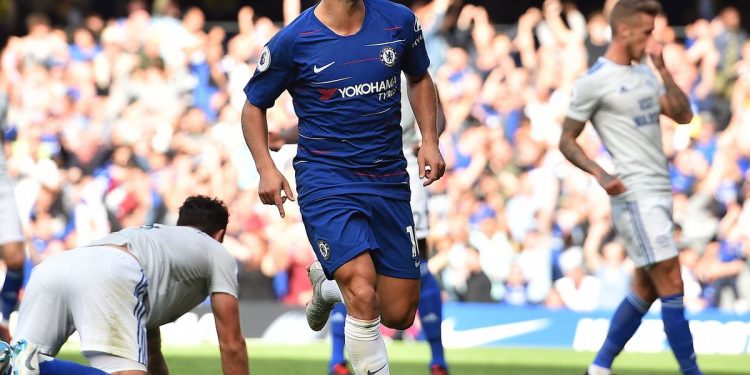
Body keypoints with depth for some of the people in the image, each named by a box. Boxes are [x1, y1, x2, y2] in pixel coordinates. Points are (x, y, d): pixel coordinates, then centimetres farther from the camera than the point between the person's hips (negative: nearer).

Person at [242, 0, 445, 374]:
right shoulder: (292, 41, -8)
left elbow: (419, 78, 20)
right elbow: (254, 106, 6)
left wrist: (429, 141, 6)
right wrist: (266, 168, -9)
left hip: (388, 181, 4)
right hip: (325, 179, -4)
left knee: (398, 315, 6)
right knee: (364, 295, -25)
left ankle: (327, 281, 36)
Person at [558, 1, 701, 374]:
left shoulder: (644, 74, 16)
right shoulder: (593, 81, -6)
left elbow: (683, 115, 9)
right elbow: (566, 140, -3)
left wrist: (662, 67, 1)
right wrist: (599, 174, -18)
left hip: (659, 193, 8)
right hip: (635, 194, -8)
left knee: (646, 289, 10)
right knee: (672, 284, -11)